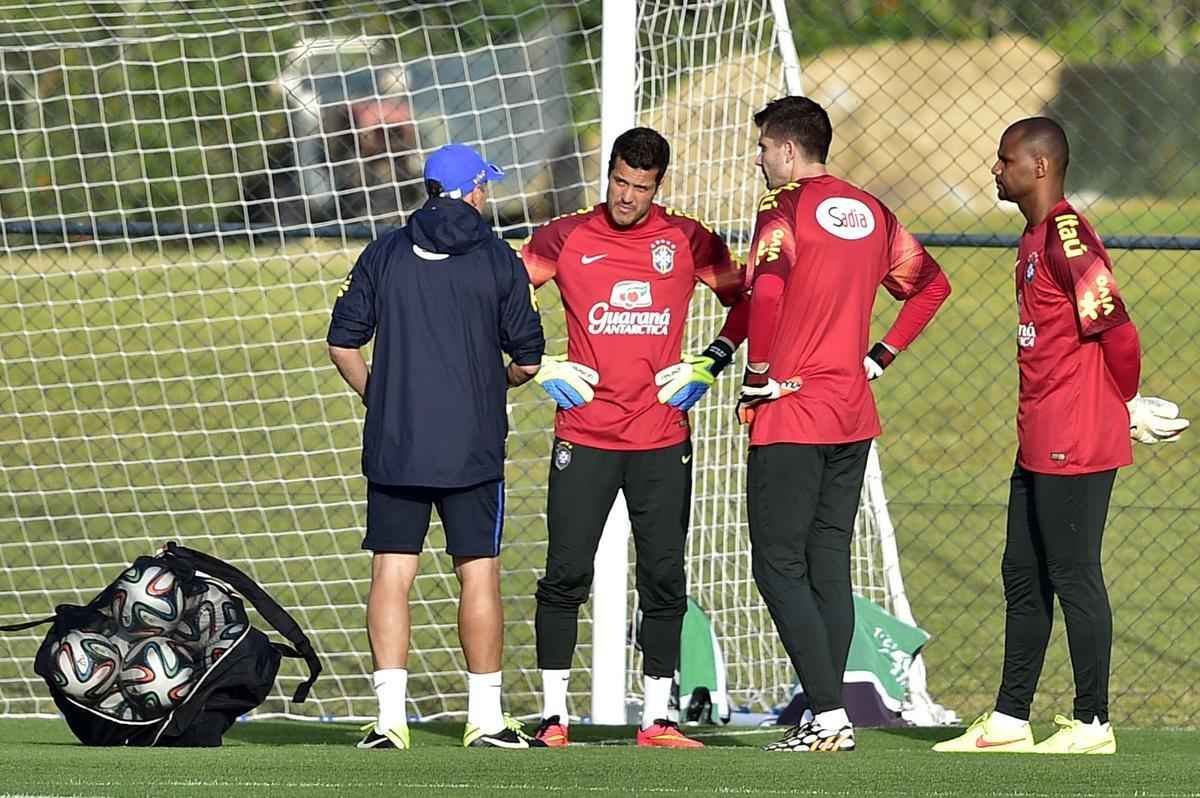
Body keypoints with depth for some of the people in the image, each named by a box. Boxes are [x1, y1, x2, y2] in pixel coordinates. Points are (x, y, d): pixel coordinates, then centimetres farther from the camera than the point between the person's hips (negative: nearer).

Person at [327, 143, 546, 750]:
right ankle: (485, 717, 8)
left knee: (391, 575, 2)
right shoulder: (499, 261, -1)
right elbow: (527, 359, 2)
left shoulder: (385, 254, 4)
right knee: (479, 575, 5)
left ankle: (389, 717, -4)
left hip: (392, 447, 2)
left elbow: (342, 343, 4)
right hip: (472, 447, -2)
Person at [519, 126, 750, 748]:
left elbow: (745, 297, 17)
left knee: (664, 581, 1)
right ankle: (553, 715, 5)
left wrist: (710, 364, 6)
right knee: (566, 575, -3)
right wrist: (540, 366, 1)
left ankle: (656, 720, 7)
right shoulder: (565, 237, 2)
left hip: (662, 438, 1)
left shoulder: (687, 240, 5)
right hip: (584, 435, -1)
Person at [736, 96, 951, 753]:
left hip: (791, 414, -7)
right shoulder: (871, 212, 12)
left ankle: (828, 714, -13)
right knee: (829, 565, 10)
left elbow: (767, 290, -26)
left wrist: (757, 377, -15)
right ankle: (825, 717, 8)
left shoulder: (784, 210, -10)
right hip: (853, 415, 7)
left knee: (778, 566, -4)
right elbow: (930, 283, 20)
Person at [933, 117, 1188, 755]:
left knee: (1073, 578, -6)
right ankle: (1008, 721, 21)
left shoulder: (1067, 236, -16)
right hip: (1039, 444, 11)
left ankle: (1092, 725, -1)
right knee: (1023, 578, 14)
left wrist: (1128, 406, -5)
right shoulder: (1035, 239, 16)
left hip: (1075, 443, -11)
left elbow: (1115, 329, -19)